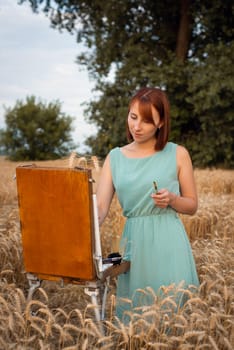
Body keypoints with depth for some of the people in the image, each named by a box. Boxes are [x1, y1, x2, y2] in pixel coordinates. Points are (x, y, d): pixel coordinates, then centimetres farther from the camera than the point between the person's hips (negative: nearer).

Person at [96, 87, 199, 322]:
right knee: (132, 312, 7)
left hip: (169, 244, -2)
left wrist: (171, 199, -14)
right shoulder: (115, 157, 6)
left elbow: (192, 206, 7)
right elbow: (100, 207, -2)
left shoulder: (178, 154, 0)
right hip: (134, 243, 3)